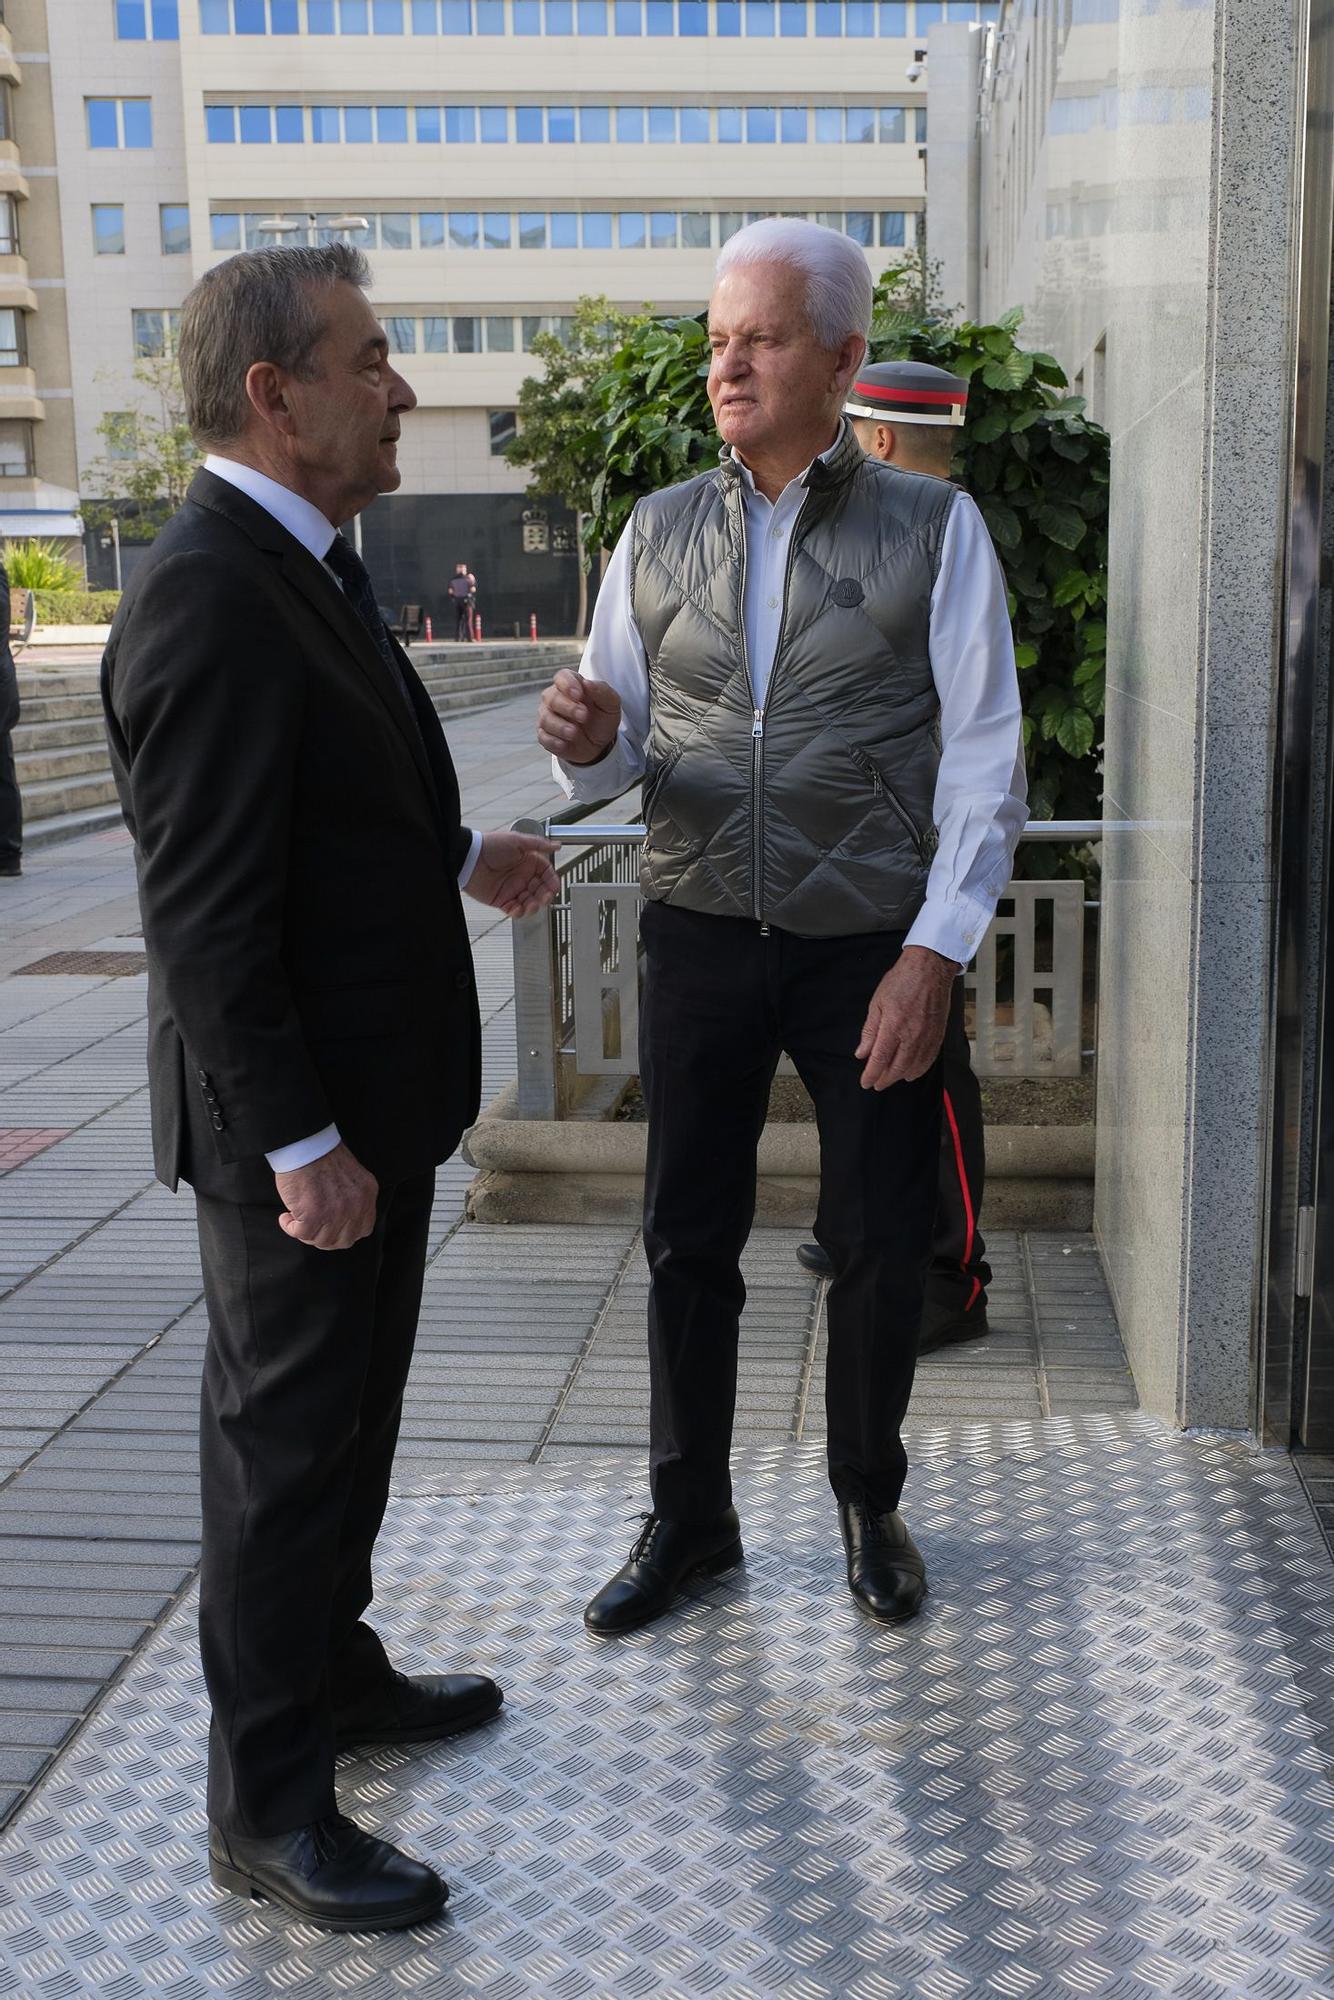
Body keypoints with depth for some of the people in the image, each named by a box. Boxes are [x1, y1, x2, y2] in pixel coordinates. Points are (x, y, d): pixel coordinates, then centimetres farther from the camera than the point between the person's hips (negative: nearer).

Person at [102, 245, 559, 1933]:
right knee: (286, 1442, 3)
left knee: (346, 1414, 22)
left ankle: (330, 1669, 42)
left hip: (372, 1095, 10)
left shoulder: (300, 568, 11)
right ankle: (266, 1809, 20)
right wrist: (296, 1145, -24)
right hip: (299, 1122, -10)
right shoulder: (210, 598, -22)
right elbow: (204, 906, -25)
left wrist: (458, 861, 11)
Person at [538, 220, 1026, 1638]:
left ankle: (869, 1503, 31)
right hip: (700, 938, 2)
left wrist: (935, 950, -14)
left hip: (873, 948, -2)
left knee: (879, 1245, 9)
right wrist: (588, 743, -16)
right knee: (687, 1239, 9)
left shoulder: (933, 527, -2)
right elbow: (616, 751, 9)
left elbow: (984, 757, -5)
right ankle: (687, 1518, 27)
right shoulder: (657, 534, 7)